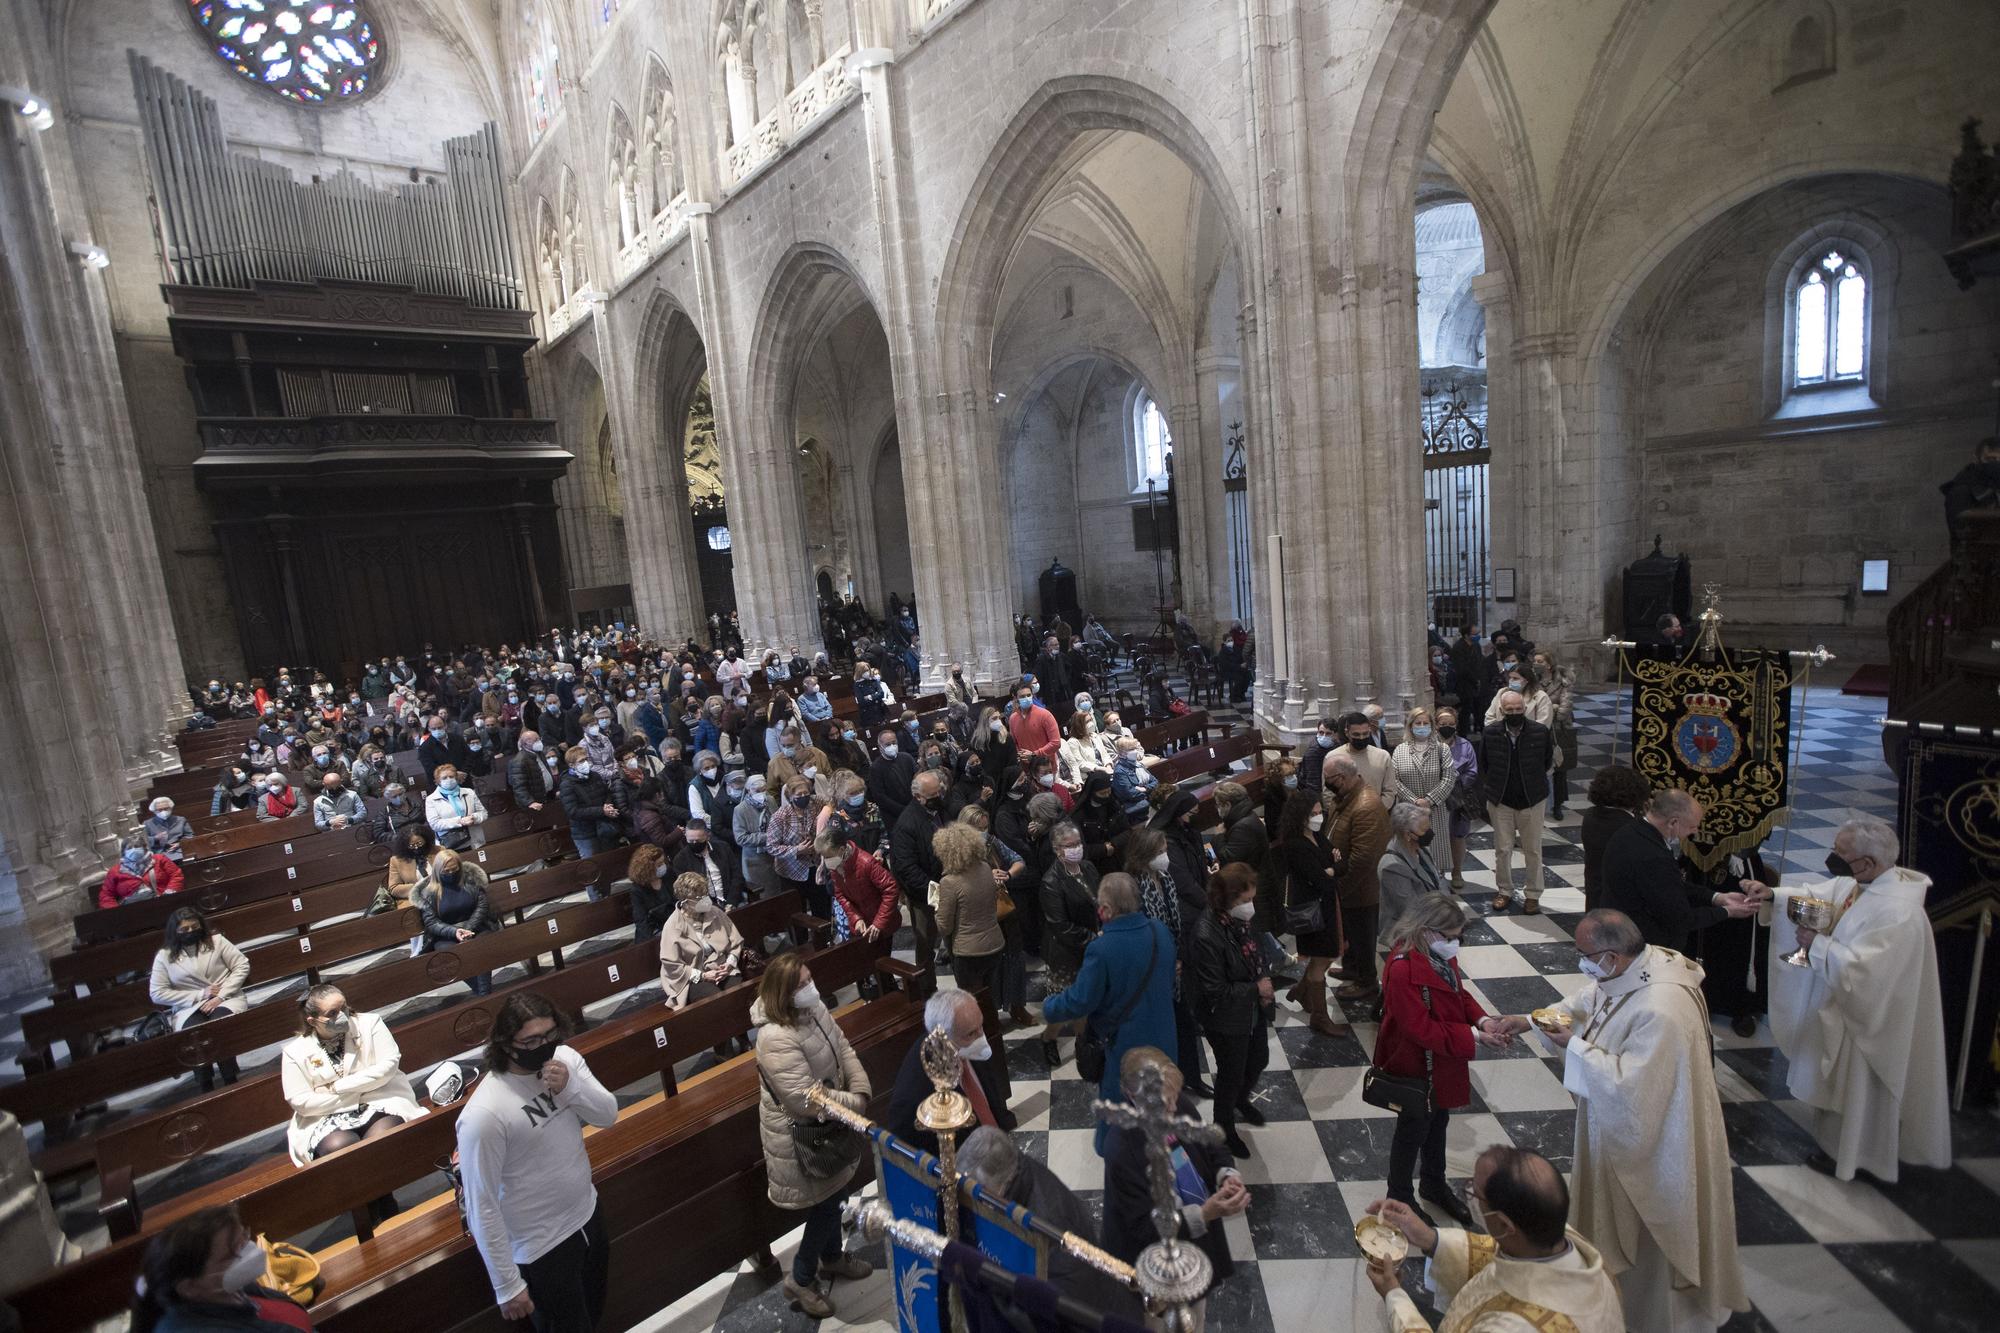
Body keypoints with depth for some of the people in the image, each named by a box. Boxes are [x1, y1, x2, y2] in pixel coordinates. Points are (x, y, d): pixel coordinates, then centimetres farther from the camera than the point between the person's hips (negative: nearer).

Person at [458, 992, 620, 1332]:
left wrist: (571, 1088, -24)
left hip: (589, 1214, 6)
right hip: (541, 1248, -6)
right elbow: (482, 1207, -21)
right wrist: (507, 1285, -15)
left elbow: (609, 1116, -4)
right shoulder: (484, 1114, -29)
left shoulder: (565, 1058, -11)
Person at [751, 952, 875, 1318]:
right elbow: (806, 1099, -34)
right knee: (827, 1202, 9)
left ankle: (831, 1258, 50)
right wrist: (854, 1104, -22)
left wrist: (862, 1090, -15)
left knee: (836, 1194, 24)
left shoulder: (814, 1009, -8)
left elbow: (843, 1049, -1)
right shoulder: (776, 1039, -35)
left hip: (825, 1123, 8)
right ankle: (800, 1280, 33)